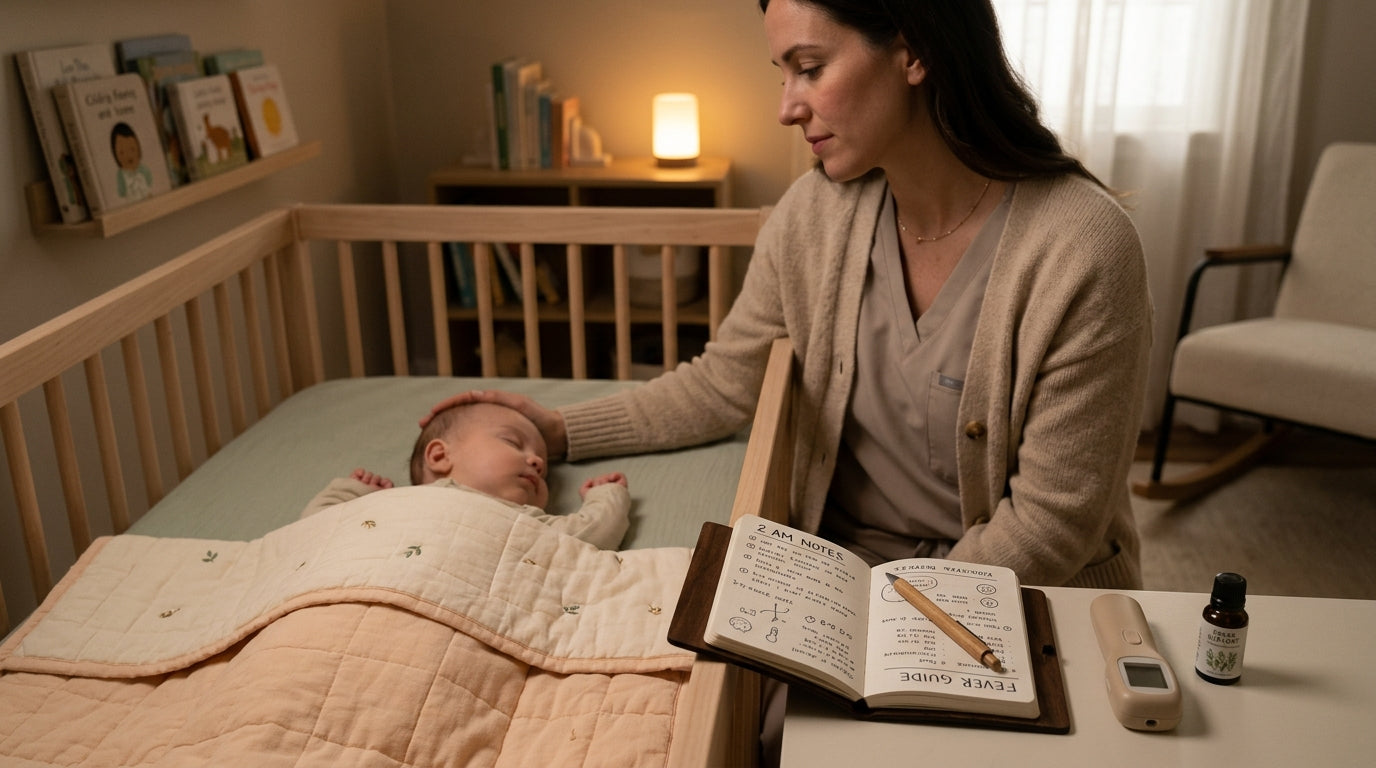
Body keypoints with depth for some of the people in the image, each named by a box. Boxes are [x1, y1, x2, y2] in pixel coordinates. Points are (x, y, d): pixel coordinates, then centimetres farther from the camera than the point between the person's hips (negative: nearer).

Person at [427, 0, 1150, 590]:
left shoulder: (1082, 250, -21)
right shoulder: (814, 212, -5)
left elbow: (1050, 523, -16)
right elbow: (724, 383, 8)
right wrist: (561, 429, 4)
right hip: (835, 565, 4)